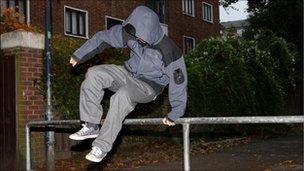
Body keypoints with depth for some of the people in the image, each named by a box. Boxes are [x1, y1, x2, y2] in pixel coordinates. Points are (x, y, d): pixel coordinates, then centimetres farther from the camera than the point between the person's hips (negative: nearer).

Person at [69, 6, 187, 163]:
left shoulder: (169, 52, -27)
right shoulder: (129, 33, -13)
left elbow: (179, 82, -18)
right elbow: (103, 38, 1)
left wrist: (174, 115, -12)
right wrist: (79, 55, 9)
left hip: (149, 86, -5)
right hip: (129, 73, 6)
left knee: (122, 95, -37)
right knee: (94, 74, -19)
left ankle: (102, 146, -27)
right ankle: (91, 126, -13)